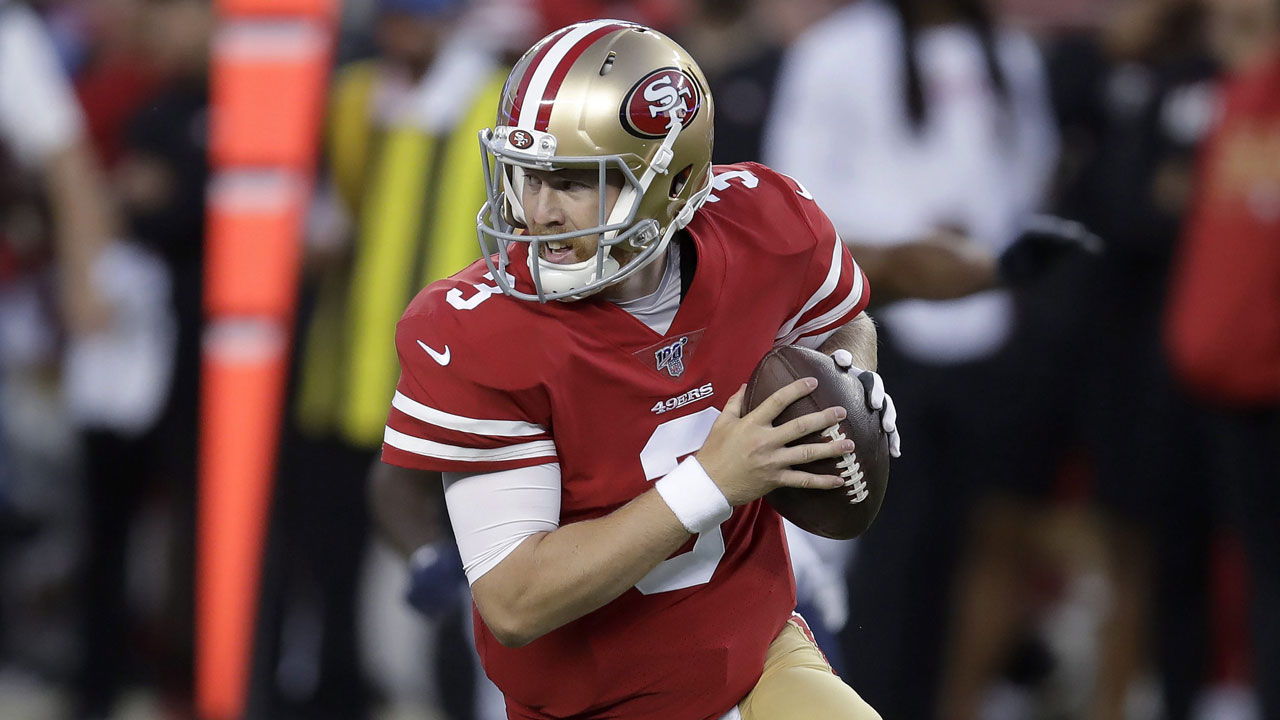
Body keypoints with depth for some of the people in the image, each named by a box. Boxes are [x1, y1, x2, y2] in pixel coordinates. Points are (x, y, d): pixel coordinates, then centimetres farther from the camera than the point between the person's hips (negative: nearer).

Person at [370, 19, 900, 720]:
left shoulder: (766, 228, -12)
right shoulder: (476, 337, -24)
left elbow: (844, 325, 14)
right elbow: (513, 606, -27)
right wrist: (711, 483, -30)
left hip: (763, 657, 4)